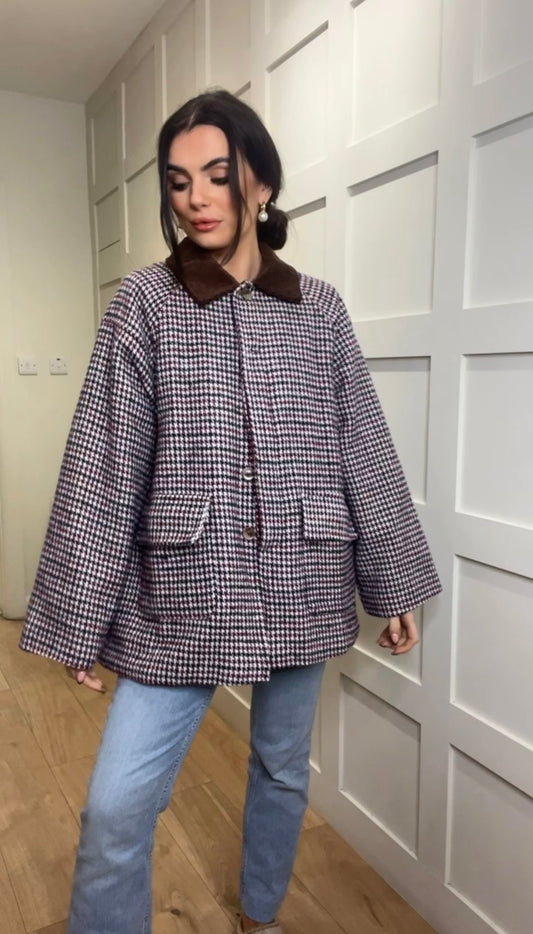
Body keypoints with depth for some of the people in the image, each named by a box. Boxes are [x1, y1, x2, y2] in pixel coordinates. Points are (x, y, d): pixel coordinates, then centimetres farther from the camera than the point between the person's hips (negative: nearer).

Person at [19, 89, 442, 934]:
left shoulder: (320, 308, 3)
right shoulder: (144, 304, -3)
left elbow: (366, 454, 5)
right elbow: (101, 468, -5)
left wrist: (396, 584, 7)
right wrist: (79, 617, -5)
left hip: (301, 588, 3)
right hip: (184, 594, -2)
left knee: (284, 770, 20)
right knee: (116, 807, -2)